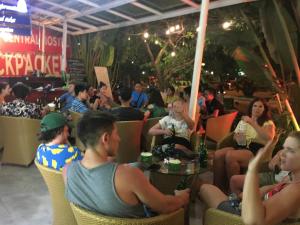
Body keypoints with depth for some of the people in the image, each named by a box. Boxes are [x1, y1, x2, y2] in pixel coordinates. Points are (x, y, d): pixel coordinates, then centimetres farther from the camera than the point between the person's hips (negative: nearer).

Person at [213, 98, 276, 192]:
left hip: (256, 150, -5)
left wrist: (252, 123, -18)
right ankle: (218, 188, -20)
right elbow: (235, 136, 23)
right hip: (240, 146, 5)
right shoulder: (243, 121, 23)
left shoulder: (268, 123, 6)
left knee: (230, 156, -34)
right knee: (218, 154, -26)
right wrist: (237, 137, -3)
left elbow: (269, 138, -15)